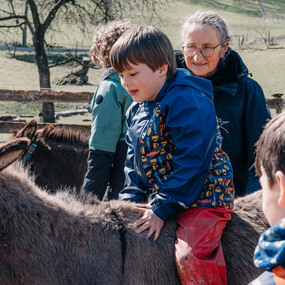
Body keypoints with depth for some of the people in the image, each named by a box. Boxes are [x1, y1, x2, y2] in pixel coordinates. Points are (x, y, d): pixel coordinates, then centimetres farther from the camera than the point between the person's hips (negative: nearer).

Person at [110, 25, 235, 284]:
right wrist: (131, 200, 3)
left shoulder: (187, 102, -19)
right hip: (156, 197, 9)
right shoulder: (136, 111, 12)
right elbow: (134, 163, 19)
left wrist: (162, 209, -22)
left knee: (190, 255, -29)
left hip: (202, 197, -9)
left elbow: (191, 163, -23)